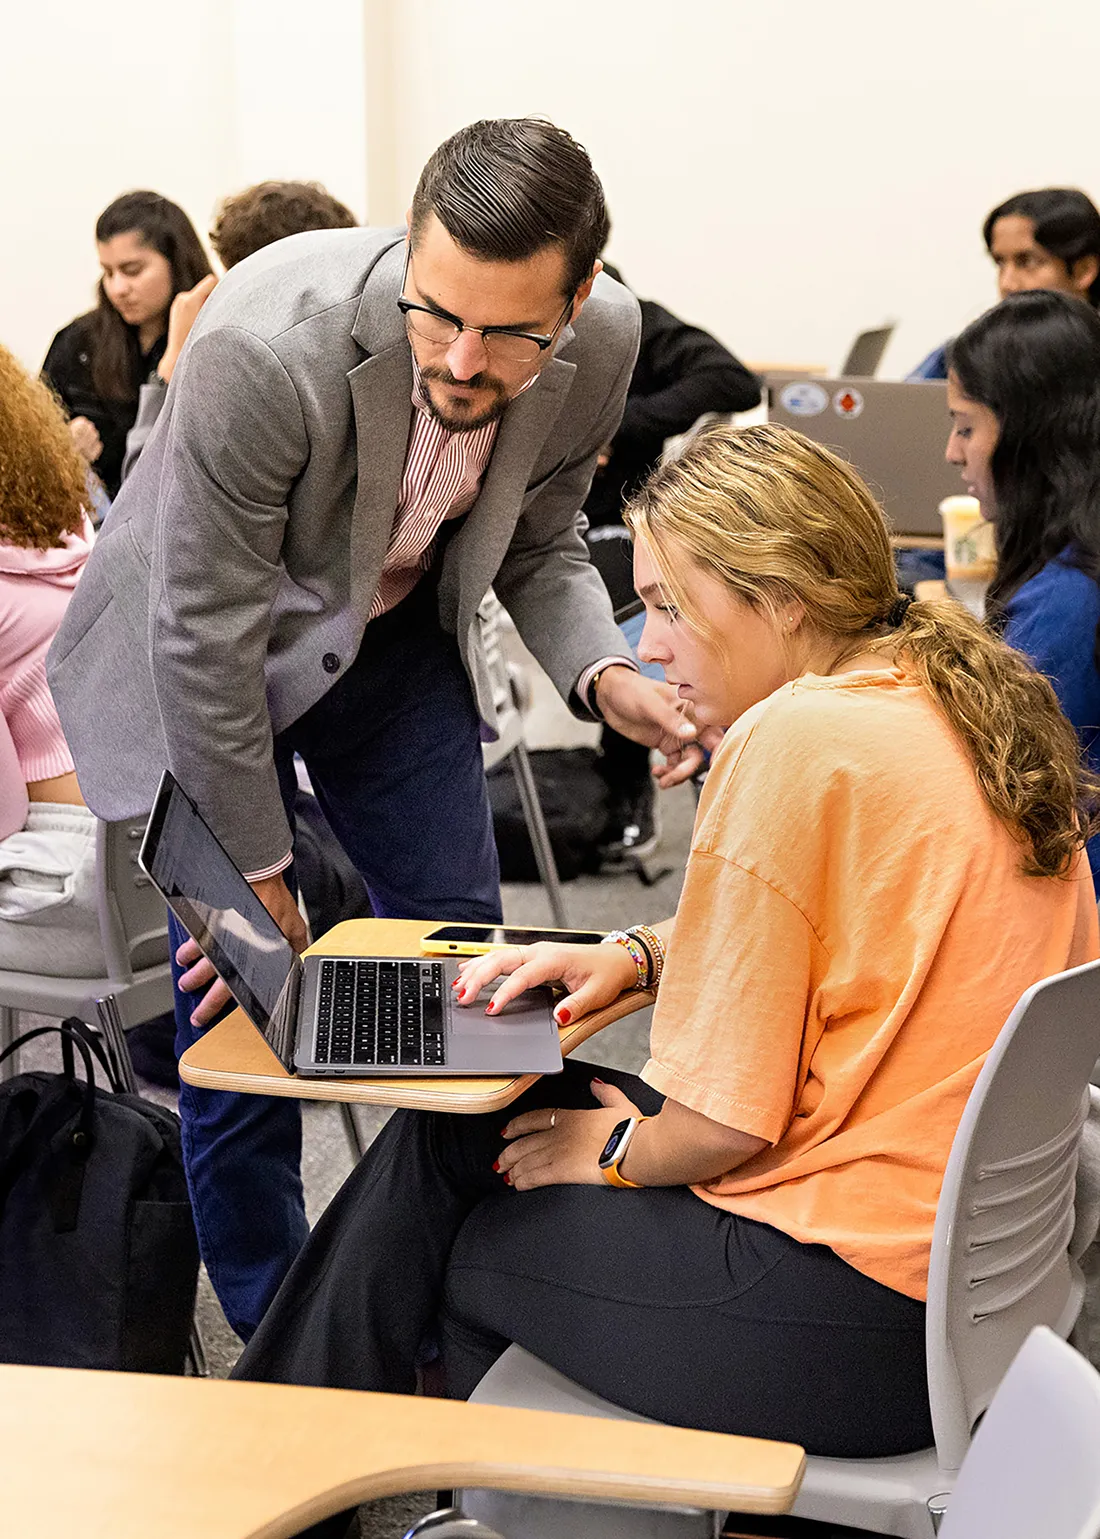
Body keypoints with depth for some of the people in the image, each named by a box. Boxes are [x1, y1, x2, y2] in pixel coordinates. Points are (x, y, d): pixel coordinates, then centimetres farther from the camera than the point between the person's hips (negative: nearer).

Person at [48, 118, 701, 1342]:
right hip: (210, 654, -5)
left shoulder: (601, 343, -21)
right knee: (240, 1012, -5)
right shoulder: (265, 346, -37)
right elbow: (206, 639, -27)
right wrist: (256, 876, -19)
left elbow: (536, 543, -1)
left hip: (397, 636, 5)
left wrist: (604, 676, -22)